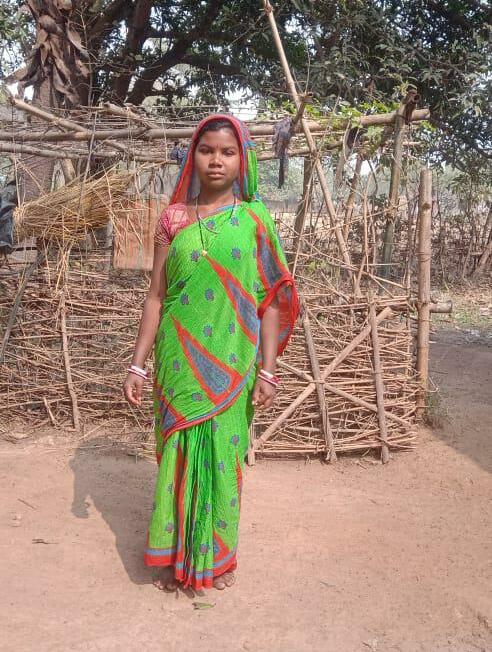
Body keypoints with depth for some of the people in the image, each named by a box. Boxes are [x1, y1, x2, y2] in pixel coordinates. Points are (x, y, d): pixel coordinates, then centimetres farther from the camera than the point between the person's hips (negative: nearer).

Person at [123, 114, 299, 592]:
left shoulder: (255, 218, 0)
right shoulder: (173, 219, 3)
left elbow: (271, 300, 0)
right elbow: (156, 295, 4)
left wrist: (268, 370, -5)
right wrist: (138, 364, 1)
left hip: (231, 362, -1)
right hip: (180, 360, 1)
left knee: (222, 454, 8)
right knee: (179, 453, 9)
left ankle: (216, 555, 28)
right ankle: (177, 555, 27)